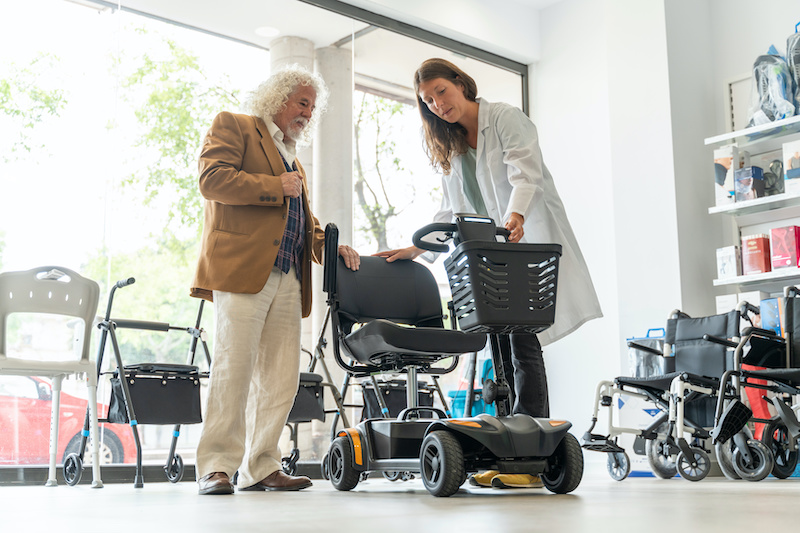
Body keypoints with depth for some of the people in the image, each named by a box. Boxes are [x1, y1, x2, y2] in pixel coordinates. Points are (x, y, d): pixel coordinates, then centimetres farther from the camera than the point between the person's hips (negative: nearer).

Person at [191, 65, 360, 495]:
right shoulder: (233, 126, 9)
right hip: (242, 268, -7)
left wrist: (330, 247, 10)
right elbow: (212, 179, -8)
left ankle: (261, 468, 8)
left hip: (288, 279, 8)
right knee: (234, 368, -12)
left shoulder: (294, 161, 31)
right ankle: (216, 467, -7)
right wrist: (276, 186, -5)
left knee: (281, 377, 2)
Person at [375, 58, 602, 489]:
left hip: (530, 242, -7)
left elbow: (526, 176, -16)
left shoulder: (507, 119, 0)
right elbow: (450, 212, 20)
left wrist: (515, 216, -34)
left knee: (523, 343, -14)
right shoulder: (447, 148, 20)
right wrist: (416, 248, 9)